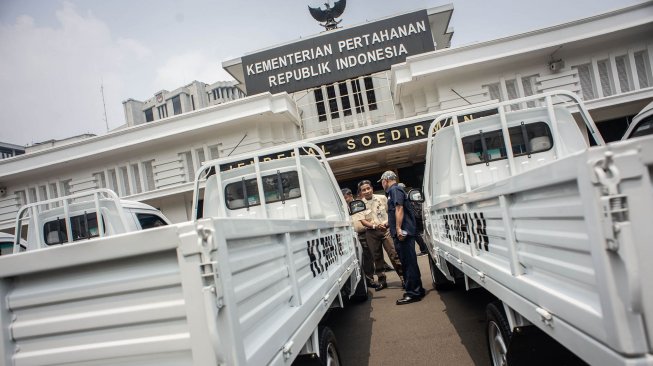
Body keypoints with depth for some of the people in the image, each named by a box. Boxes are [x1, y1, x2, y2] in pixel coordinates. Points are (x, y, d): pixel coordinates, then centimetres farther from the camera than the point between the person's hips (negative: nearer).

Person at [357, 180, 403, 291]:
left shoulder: (382, 198, 3)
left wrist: (387, 222, -8)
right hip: (371, 233, 1)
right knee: (377, 257, 8)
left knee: (394, 254, -8)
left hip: (386, 229, -1)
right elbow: (363, 221, -3)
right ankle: (382, 281, 18)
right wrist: (374, 226, -18)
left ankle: (403, 277, -1)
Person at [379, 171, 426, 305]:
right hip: (401, 232, 10)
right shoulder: (393, 191, 24)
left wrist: (399, 228, -25)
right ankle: (417, 289, 17)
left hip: (403, 232, -10)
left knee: (408, 262, -8)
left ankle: (413, 292, -6)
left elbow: (399, 209, -19)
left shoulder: (394, 190, -6)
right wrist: (387, 224, 43)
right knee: (408, 262, 11)